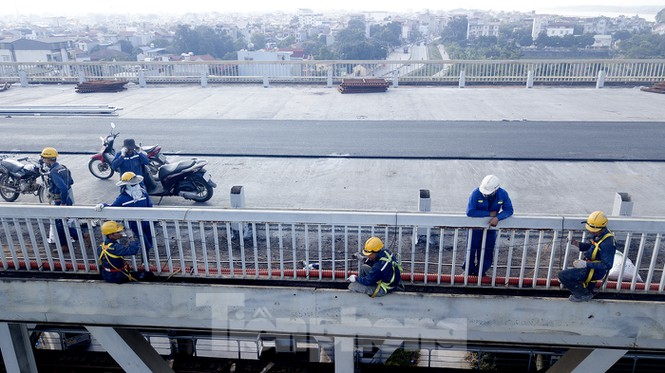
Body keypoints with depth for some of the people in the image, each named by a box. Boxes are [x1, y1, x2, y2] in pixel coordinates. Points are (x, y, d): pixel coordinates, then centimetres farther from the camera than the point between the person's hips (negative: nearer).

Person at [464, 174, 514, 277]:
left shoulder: (503, 194, -16)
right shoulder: (476, 193, -26)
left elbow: (509, 210, -11)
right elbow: (470, 212, -29)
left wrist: (497, 217, -31)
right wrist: (489, 213, -27)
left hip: (491, 224, 2)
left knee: (488, 251, 8)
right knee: (472, 248, 10)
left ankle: (480, 271, 28)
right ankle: (469, 270, 32)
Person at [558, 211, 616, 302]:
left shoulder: (608, 243, -30)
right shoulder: (596, 234, -3)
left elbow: (607, 265, -27)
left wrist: (586, 264, -29)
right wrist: (578, 244, -2)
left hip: (596, 271, -10)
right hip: (589, 265, 10)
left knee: (563, 275, -17)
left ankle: (584, 295, 0)